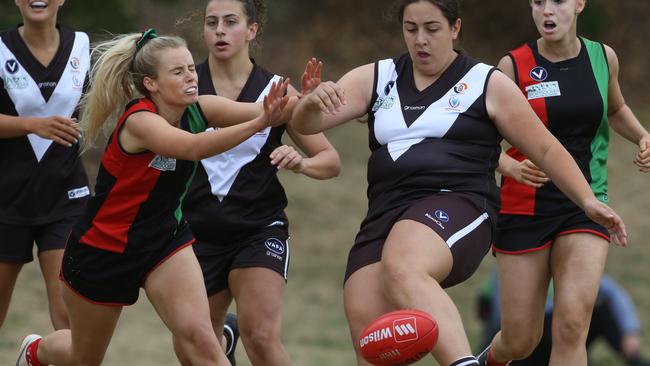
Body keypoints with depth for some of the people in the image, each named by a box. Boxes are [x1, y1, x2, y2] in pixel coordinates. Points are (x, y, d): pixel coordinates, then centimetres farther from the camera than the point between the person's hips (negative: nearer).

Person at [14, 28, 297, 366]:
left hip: (166, 242, 4)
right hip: (103, 248, -4)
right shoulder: (140, 121, -30)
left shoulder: (198, 110, -12)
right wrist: (258, 123, -60)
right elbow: (192, 147, -49)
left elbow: (262, 111, -25)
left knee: (200, 339, -20)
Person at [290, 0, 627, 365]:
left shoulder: (488, 85, 9)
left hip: (457, 208, -5)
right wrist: (313, 103, -15)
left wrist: (588, 200, -1)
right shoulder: (375, 79, 17)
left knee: (401, 271, -39)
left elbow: (546, 149, 11)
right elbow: (306, 124, 9)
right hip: (385, 216, 5)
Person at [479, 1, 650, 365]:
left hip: (585, 208, 1)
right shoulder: (513, 66, -7)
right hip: (525, 208, -1)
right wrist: (515, 168, -27)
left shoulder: (603, 58, 3)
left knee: (572, 324, -21)